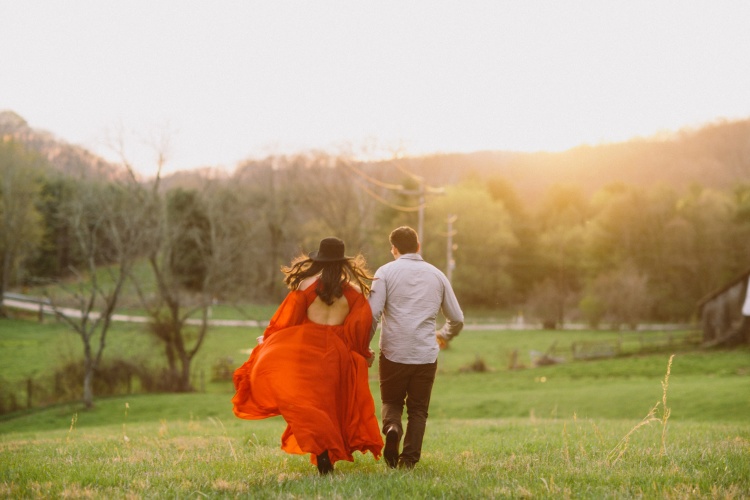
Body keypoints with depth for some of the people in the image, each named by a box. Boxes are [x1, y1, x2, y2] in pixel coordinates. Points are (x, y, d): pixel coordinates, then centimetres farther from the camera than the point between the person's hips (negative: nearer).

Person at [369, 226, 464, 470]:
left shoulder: (386, 272, 2)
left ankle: (392, 428, -14)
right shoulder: (437, 275, 11)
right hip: (426, 355, 2)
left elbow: (373, 314, -9)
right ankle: (409, 459, 0)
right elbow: (457, 319, 14)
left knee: (391, 402, 17)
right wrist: (444, 336, 34)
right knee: (418, 410, 13)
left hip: (393, 353, -1)